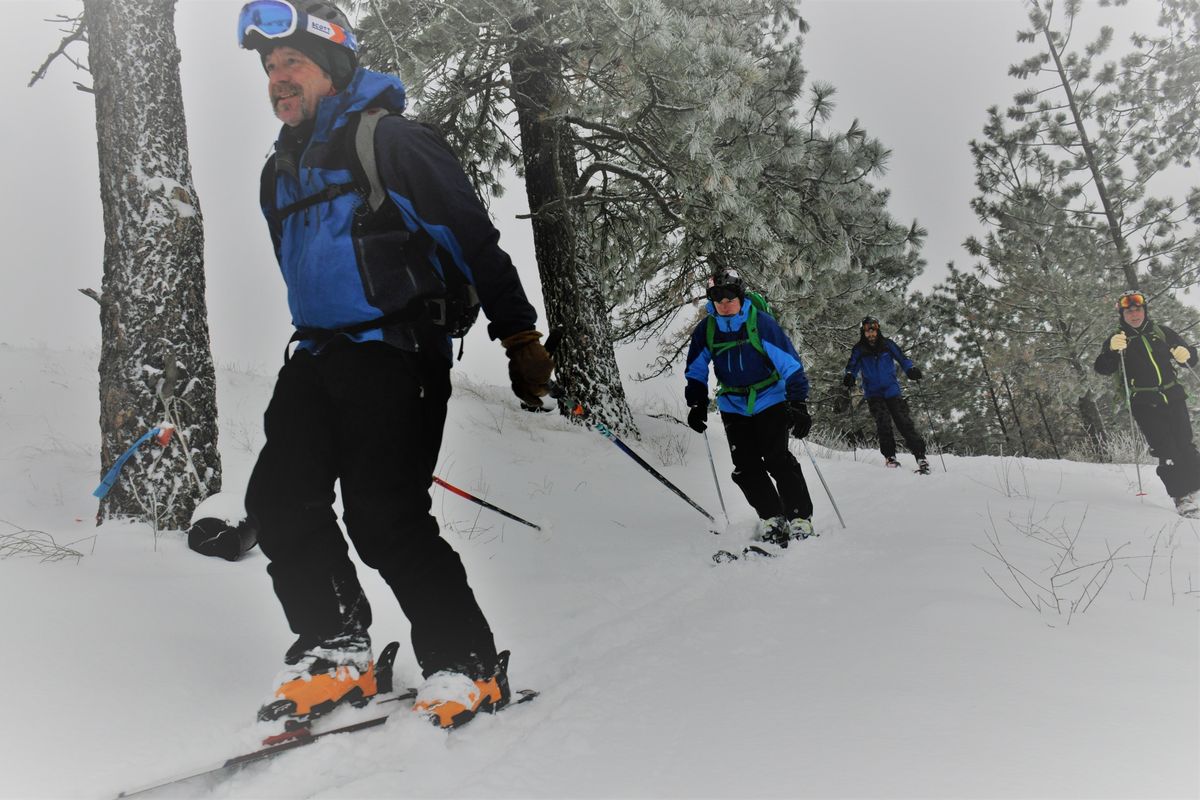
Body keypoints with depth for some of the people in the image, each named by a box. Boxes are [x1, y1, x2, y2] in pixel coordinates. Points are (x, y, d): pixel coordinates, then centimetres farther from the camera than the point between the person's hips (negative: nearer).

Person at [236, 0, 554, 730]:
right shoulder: (281, 172, 20)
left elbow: (474, 239, -8)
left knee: (384, 518, -15)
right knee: (281, 501, -1)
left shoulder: (388, 140, -4)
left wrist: (519, 334, -12)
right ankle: (338, 650, 12)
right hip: (318, 358, 8)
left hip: (395, 351, -8)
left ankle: (469, 666, 0)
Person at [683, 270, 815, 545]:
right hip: (733, 407, 4)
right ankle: (773, 519, 8)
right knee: (746, 466, -2)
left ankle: (800, 518, -3)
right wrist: (697, 405, 0)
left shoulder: (762, 322, -14)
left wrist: (799, 404, -17)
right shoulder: (705, 330, -3)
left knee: (777, 459, -12)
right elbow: (696, 371, 11)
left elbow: (789, 363, -12)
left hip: (770, 401, -4)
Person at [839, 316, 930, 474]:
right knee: (883, 421, -20)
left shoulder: (887, 344, 2)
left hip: (892, 391, 0)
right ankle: (890, 456, -9)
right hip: (873, 394, 0)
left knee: (904, 422, -9)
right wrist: (848, 379, -18)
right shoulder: (859, 350, 2)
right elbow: (852, 368, 3)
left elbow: (902, 359, 4)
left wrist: (911, 370, -14)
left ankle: (920, 456, -6)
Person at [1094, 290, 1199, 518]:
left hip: (1173, 397, 3)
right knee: (1167, 452, -9)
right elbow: (1102, 369, -10)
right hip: (1145, 405, -3)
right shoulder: (1117, 340, 5)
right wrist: (1112, 350, -31)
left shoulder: (1161, 332, 14)